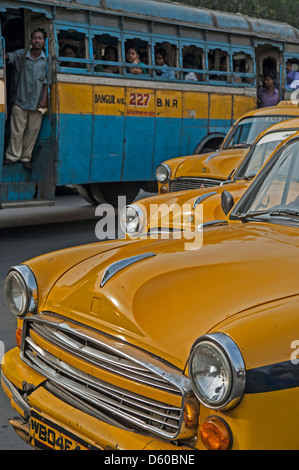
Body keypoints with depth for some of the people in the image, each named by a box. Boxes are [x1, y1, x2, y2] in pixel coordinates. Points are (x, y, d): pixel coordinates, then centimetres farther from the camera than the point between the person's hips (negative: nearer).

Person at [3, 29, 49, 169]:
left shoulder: (47, 60, 2)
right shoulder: (21, 54, 2)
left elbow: (47, 81, 2)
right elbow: (8, 56, -11)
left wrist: (44, 99, -4)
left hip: (37, 102, 1)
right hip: (20, 100, 0)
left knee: (32, 131, 4)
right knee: (17, 130, 3)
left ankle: (26, 157, 16)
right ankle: (13, 156, 14)